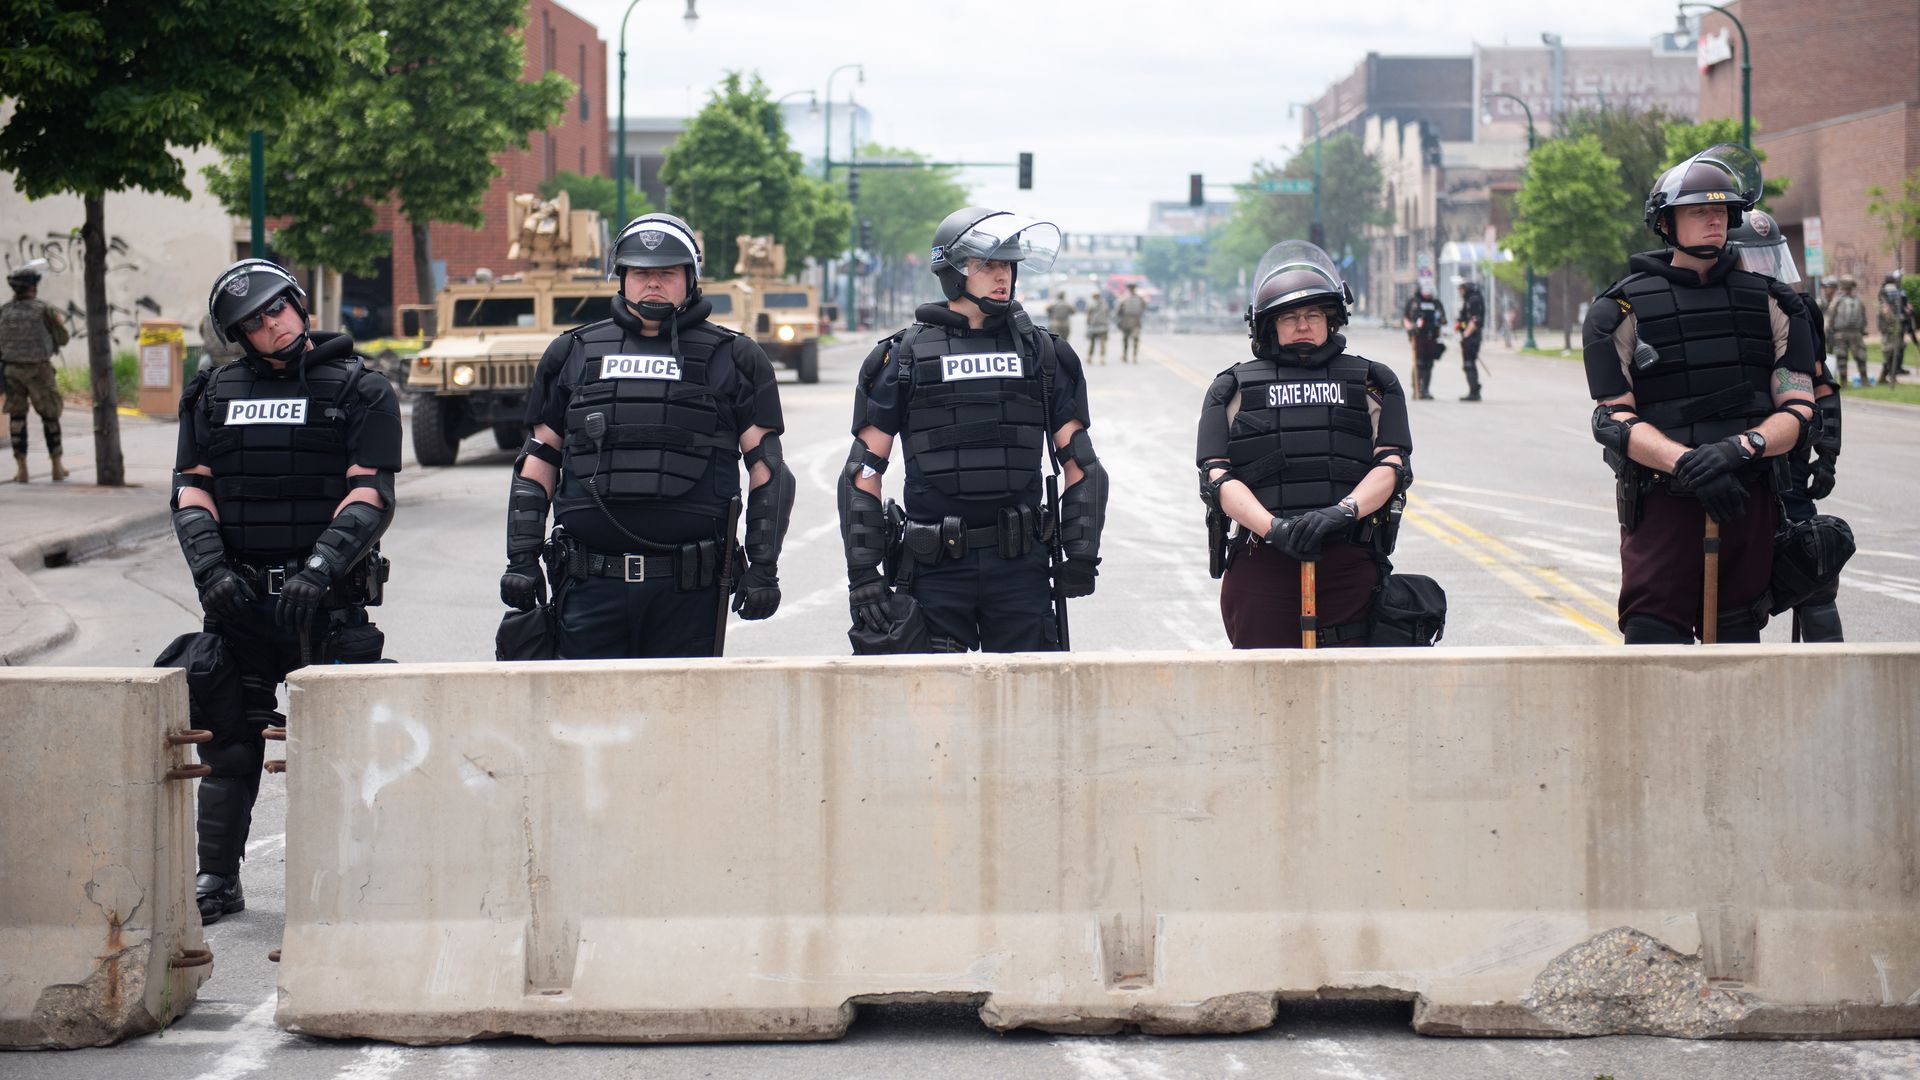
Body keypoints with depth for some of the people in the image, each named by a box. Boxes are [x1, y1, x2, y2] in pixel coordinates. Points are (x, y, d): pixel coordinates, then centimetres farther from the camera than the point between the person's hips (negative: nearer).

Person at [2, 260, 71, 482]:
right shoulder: (43, 310, -10)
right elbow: (62, 339, -1)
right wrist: (58, 322, 17)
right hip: (38, 370, -2)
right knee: (50, 417, 11)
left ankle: (21, 469, 3)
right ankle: (57, 467, 13)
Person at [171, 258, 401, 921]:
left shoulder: (359, 390, 2)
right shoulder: (215, 395, 12)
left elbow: (371, 497, -7)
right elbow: (191, 491, 9)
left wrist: (318, 568, -20)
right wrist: (210, 567, -8)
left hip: (326, 598, -3)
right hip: (239, 597, 3)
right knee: (228, 741, 6)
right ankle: (216, 879, 15)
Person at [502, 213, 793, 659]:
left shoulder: (731, 360, 8)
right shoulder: (574, 354, 13)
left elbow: (767, 467, 6)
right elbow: (538, 463, 16)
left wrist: (763, 568, -1)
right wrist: (522, 559, 7)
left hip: (688, 590, -1)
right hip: (591, 586, 1)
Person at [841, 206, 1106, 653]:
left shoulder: (1042, 353, 10)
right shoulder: (903, 357, 3)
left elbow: (1079, 463, 12)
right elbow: (863, 472, 2)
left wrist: (1081, 554, 1)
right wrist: (863, 574, -6)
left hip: (1022, 565, 2)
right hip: (935, 567, -2)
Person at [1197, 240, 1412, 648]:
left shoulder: (1371, 384, 15)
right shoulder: (1234, 389, 13)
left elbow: (1392, 465, 4)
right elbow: (1217, 478, 2)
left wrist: (1342, 511, -15)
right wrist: (1274, 527, -16)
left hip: (1348, 565, 1)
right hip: (1261, 565, 0)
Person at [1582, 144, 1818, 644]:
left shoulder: (1770, 304, 10)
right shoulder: (1622, 310, 1)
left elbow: (1798, 410, 1)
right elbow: (1615, 421, -7)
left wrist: (1740, 447, -20)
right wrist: (1687, 463, -24)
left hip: (1747, 502, 3)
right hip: (1662, 503, -3)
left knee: (1737, 642, 9)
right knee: (1652, 642, -11)